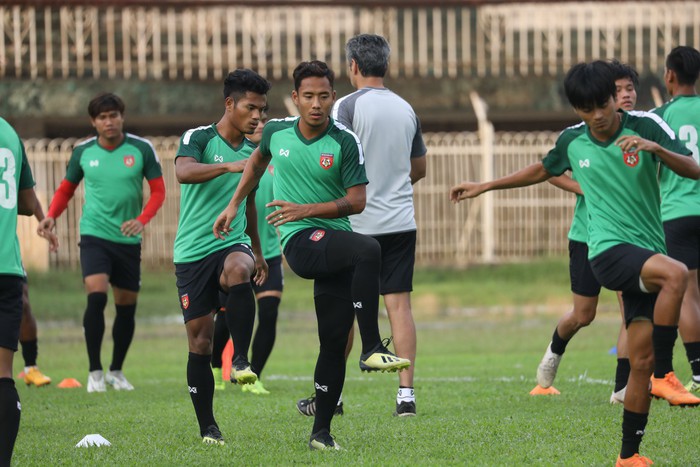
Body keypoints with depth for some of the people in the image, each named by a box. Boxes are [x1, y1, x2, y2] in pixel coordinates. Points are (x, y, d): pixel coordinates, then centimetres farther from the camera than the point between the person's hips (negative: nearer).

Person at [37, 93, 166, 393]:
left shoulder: (141, 149, -3)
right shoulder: (83, 152, 0)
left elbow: (158, 190, -1)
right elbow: (66, 189, 13)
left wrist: (141, 220, -18)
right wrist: (51, 216, -5)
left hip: (128, 239, 1)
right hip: (94, 235, -1)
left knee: (127, 308, 8)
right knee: (96, 296, -20)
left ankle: (116, 371, 25)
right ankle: (95, 372, -11)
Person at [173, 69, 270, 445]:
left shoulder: (252, 152, 12)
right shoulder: (198, 138, -6)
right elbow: (183, 172, -28)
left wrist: (257, 252, 34)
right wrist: (230, 166, -41)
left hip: (232, 243, 3)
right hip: (192, 253, -3)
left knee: (238, 271, -35)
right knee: (199, 341, -2)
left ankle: (241, 360, -30)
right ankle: (207, 428, 9)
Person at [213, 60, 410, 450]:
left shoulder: (346, 143, -3)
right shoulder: (277, 132, 4)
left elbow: (357, 201, -4)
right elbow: (258, 160, 28)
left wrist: (306, 209, -14)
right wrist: (234, 206, 27)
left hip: (337, 248, 1)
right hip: (300, 243, -1)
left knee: (335, 342, -2)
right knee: (368, 249, -33)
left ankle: (321, 431, 10)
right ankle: (372, 349, -34)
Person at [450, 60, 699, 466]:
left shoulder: (645, 126, -2)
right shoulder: (572, 141, 4)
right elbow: (543, 170, 25)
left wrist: (655, 148, -25)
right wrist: (485, 186, 28)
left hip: (648, 254, 1)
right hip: (609, 250, -1)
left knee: (642, 360, -2)